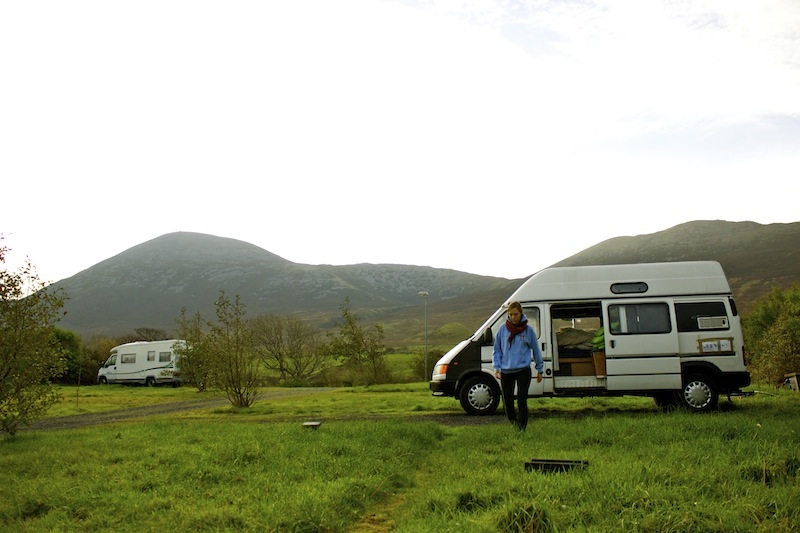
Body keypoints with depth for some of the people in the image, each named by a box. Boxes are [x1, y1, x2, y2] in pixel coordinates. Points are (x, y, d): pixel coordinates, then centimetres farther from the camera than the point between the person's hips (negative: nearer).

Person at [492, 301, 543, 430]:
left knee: (522, 401, -7)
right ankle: (513, 422, 30)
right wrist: (497, 367, -1)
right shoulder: (503, 329, 2)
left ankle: (522, 428, 2)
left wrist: (539, 369, 10)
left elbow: (535, 349, 7)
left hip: (523, 371, -2)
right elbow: (497, 350, 8)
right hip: (506, 371, 2)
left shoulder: (528, 330, -2)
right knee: (507, 402, 6)